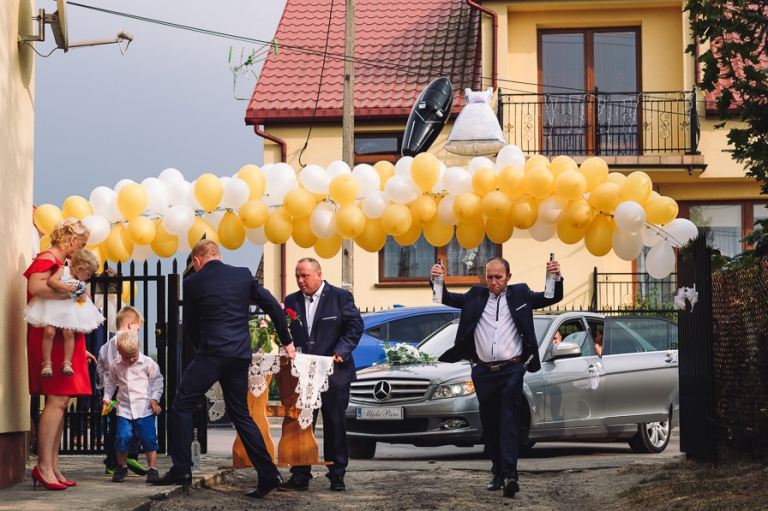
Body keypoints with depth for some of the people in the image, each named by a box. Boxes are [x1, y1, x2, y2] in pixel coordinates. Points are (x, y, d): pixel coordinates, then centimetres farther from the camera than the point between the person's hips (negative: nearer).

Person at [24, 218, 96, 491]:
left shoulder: (58, 263, 23)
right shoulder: (48, 259, -7)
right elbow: (35, 286, -29)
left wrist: (79, 349, 25)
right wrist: (73, 293, -21)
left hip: (63, 340, 10)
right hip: (50, 338, -10)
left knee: (60, 401, 6)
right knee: (57, 399, -15)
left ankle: (52, 467, 6)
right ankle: (44, 466, -16)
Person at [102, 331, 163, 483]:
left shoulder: (148, 363, -4)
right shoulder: (115, 365, 4)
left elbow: (157, 380, 4)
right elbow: (111, 382, 19)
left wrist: (155, 398, -4)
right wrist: (106, 398, 9)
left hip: (144, 407, -2)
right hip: (124, 407, 2)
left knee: (148, 438, -5)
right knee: (122, 437, -6)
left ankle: (152, 469, 4)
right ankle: (121, 467, 13)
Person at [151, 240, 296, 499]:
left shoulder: (193, 282, 0)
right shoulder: (243, 275, 10)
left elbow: (190, 324, 10)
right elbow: (273, 306, 10)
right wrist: (287, 342, 19)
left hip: (211, 354, -5)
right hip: (240, 356, 5)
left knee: (181, 406, 5)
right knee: (240, 414, 14)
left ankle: (181, 470, -2)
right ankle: (268, 474, 7)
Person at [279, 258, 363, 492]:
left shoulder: (340, 297, -1)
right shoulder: (291, 301, 10)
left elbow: (355, 326, -5)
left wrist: (342, 351, -17)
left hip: (334, 374, -3)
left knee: (335, 426, 5)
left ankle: (337, 475, 13)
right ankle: (300, 476, 6)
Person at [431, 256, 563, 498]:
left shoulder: (520, 294, 7)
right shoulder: (476, 296, 10)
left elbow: (551, 298, 2)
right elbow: (448, 298, 7)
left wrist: (557, 278, -18)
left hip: (511, 371, -3)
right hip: (483, 373, 3)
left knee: (509, 422, -13)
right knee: (489, 425, 8)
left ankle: (509, 475, -22)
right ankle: (498, 473, 19)